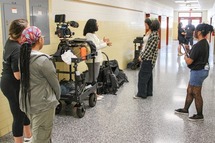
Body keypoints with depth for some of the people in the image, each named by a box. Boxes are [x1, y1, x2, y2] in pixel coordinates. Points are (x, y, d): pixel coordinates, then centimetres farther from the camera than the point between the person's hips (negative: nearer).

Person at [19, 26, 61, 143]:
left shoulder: (23, 57, 2)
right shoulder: (42, 59, -22)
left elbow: (25, 79, 9)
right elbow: (54, 82, -13)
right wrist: (57, 97, 5)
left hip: (28, 102, 8)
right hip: (42, 104, -8)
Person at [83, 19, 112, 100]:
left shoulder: (93, 34, 15)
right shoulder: (89, 35, -15)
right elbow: (94, 47, -21)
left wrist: (103, 41, 10)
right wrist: (105, 44, -14)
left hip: (97, 59, 10)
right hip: (92, 60, -10)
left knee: (95, 77, 15)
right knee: (92, 78, -2)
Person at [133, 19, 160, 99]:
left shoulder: (154, 35, -18)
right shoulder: (154, 34, 11)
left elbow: (150, 48, -20)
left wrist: (142, 56, -14)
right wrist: (142, 55, 15)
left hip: (148, 59, -10)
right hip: (149, 58, 10)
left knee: (143, 75, -4)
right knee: (148, 75, 15)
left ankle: (141, 94, 3)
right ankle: (149, 92, 24)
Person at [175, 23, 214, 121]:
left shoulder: (198, 46, -25)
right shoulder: (205, 43, 6)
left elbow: (189, 61, -23)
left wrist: (185, 57, -3)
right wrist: (189, 53, 2)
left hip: (198, 71, -10)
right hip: (202, 69, 10)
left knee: (196, 94, 5)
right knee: (189, 91, 20)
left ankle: (199, 115, 19)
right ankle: (185, 109, 35)